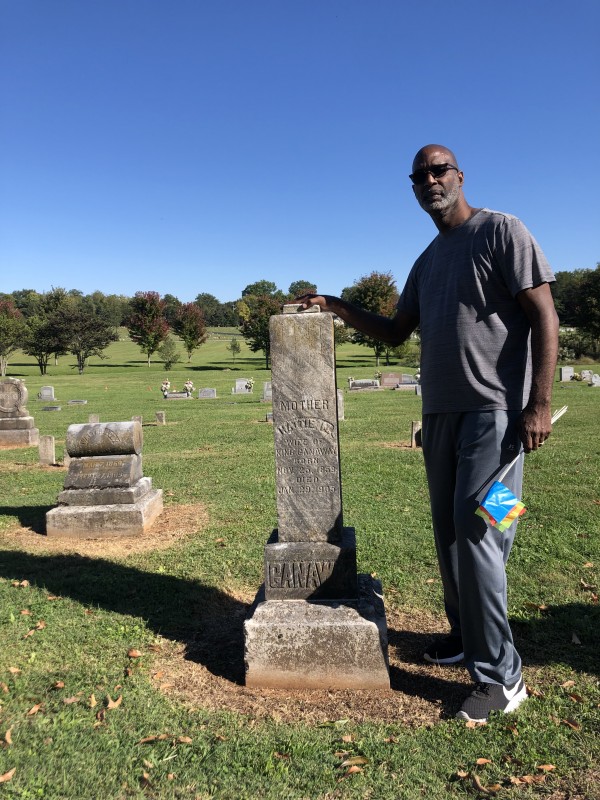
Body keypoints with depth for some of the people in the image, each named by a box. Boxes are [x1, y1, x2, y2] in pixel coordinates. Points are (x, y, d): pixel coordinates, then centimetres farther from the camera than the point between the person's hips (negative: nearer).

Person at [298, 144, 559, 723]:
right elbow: (395, 332, 22)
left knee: (475, 533, -11)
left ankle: (500, 676, 2)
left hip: (494, 411, -7)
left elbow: (543, 316, -10)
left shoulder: (500, 231, -3)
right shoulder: (426, 263, 19)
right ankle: (466, 635, 28)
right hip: (440, 412, 8)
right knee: (448, 533, 12)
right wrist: (338, 308, 10)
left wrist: (539, 403, -18)